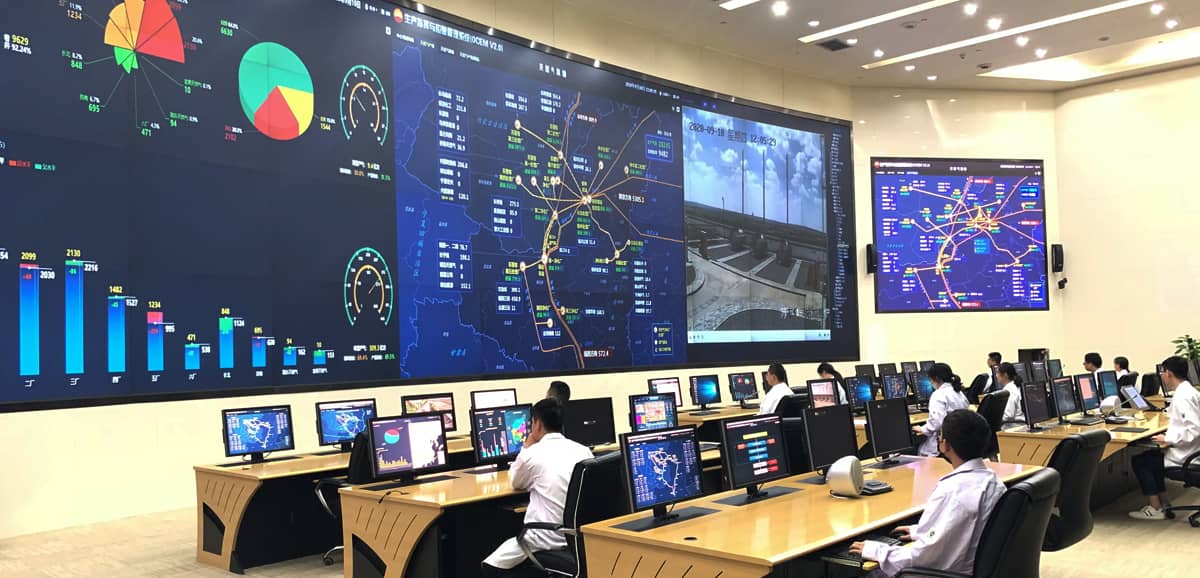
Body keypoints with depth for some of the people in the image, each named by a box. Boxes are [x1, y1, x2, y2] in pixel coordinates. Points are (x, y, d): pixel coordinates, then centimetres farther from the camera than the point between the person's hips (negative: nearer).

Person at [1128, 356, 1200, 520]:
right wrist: (1170, 438, 9)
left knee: (1139, 461, 2)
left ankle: (1155, 509, 7)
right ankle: (1163, 504, 23)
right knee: (1151, 456, 23)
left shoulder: (1183, 396, -22)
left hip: (1183, 457, -10)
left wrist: (1169, 439, -20)